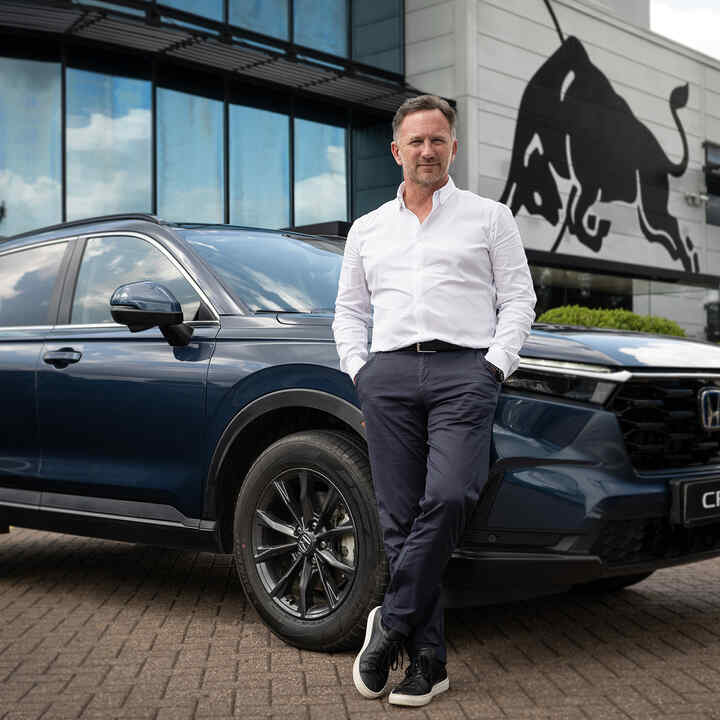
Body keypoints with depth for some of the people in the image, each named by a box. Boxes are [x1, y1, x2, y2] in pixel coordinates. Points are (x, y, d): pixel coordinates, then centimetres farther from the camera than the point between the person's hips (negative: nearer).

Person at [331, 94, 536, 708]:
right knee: (399, 517, -4)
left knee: (449, 497, -23)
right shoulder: (368, 229, 24)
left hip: (465, 369, -3)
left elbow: (518, 299, 9)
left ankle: (391, 623, -9)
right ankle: (428, 660, 1)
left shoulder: (489, 217, 15)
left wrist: (494, 366, -4)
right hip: (388, 374, 3)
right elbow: (349, 310, 25)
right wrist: (359, 370, 9)